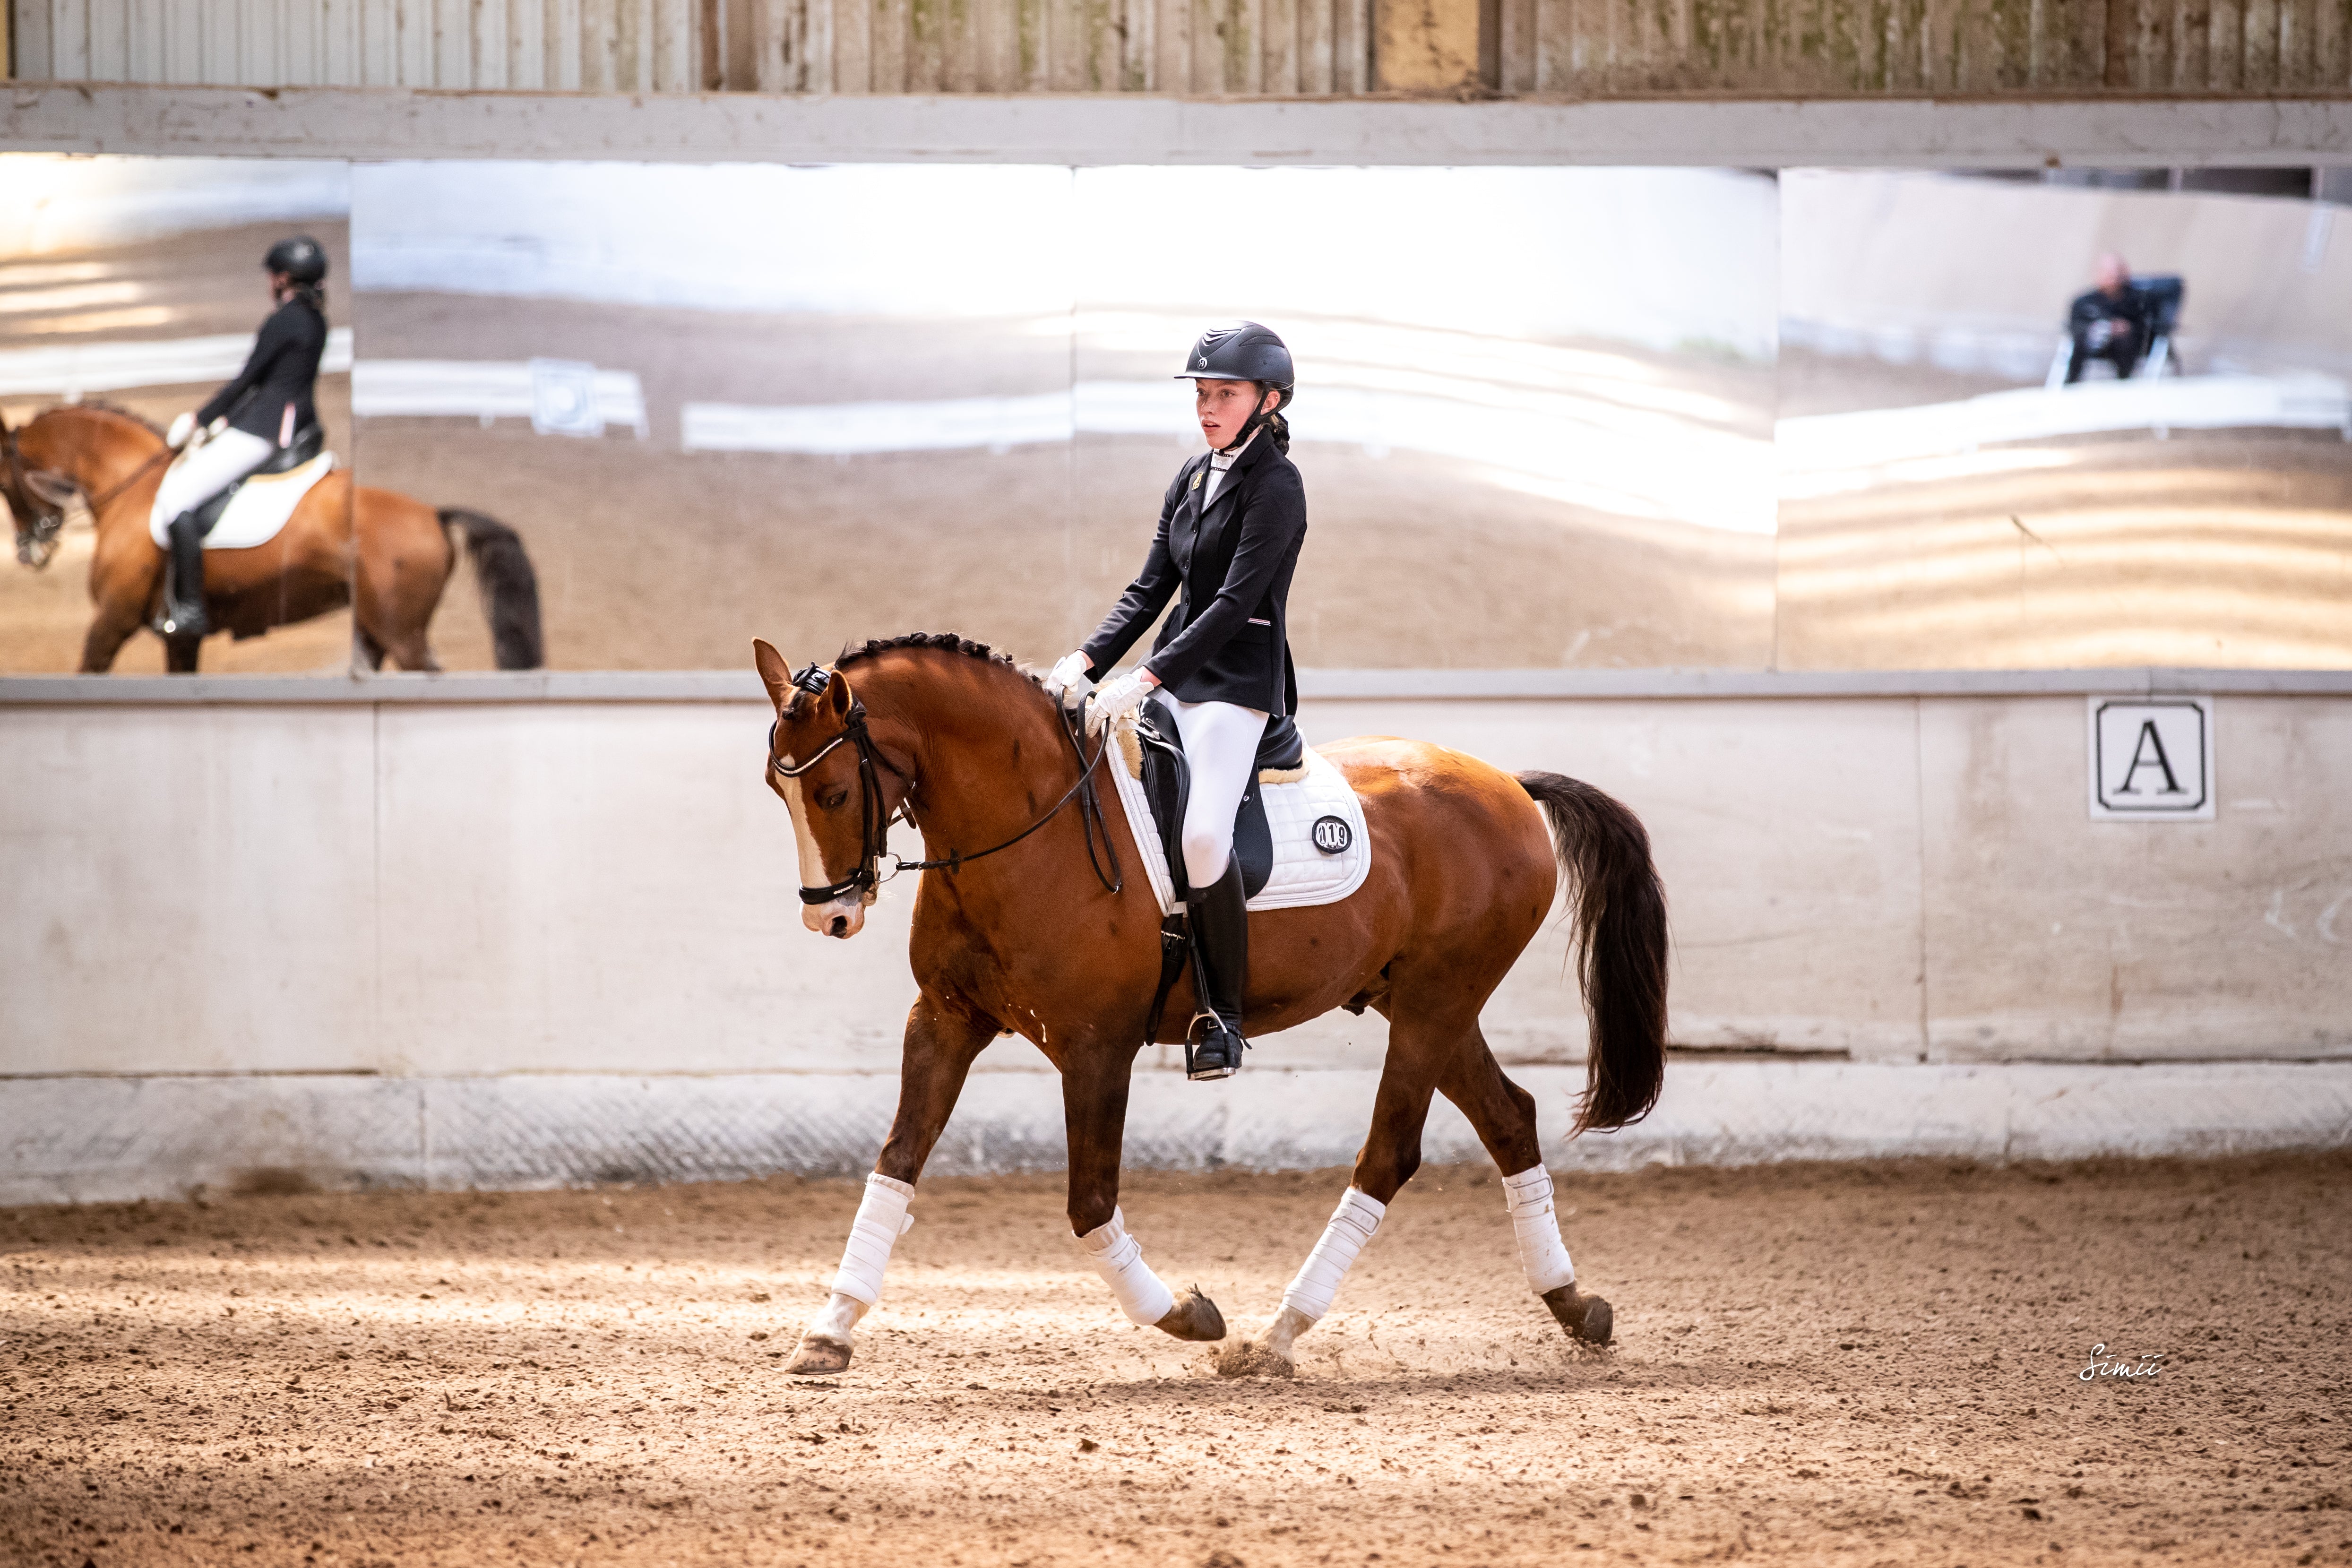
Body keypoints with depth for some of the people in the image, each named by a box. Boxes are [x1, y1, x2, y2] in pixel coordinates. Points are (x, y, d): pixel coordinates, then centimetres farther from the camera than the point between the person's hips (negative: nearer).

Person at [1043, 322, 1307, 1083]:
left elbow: (1235, 603, -19)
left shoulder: (1275, 486, -11)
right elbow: (1152, 587, 14)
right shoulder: (1193, 477, 14)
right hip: (1173, 674, 9)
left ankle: (1223, 1018, -14)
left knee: (1202, 835, -27)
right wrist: (1087, 660, -1)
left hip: (1237, 683, -9)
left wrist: (1144, 678, -26)